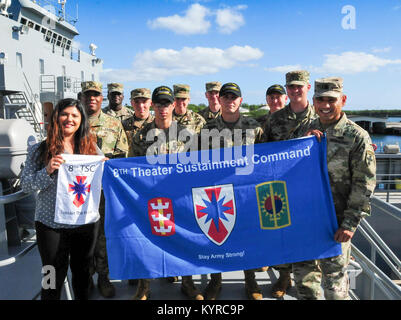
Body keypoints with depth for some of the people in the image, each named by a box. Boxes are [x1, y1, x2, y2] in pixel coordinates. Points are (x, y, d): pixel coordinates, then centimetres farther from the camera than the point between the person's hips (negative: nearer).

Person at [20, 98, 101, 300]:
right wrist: (48, 171, -20)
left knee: (82, 274, 16)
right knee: (54, 278, 8)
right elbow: (25, 185, -3)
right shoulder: (40, 150, -1)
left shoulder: (91, 148, 5)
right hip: (51, 223, -2)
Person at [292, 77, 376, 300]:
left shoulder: (357, 137, -9)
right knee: (303, 271, 15)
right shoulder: (307, 131, 6)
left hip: (335, 222, -5)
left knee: (334, 276, 7)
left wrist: (350, 223, -15)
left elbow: (364, 185, -11)